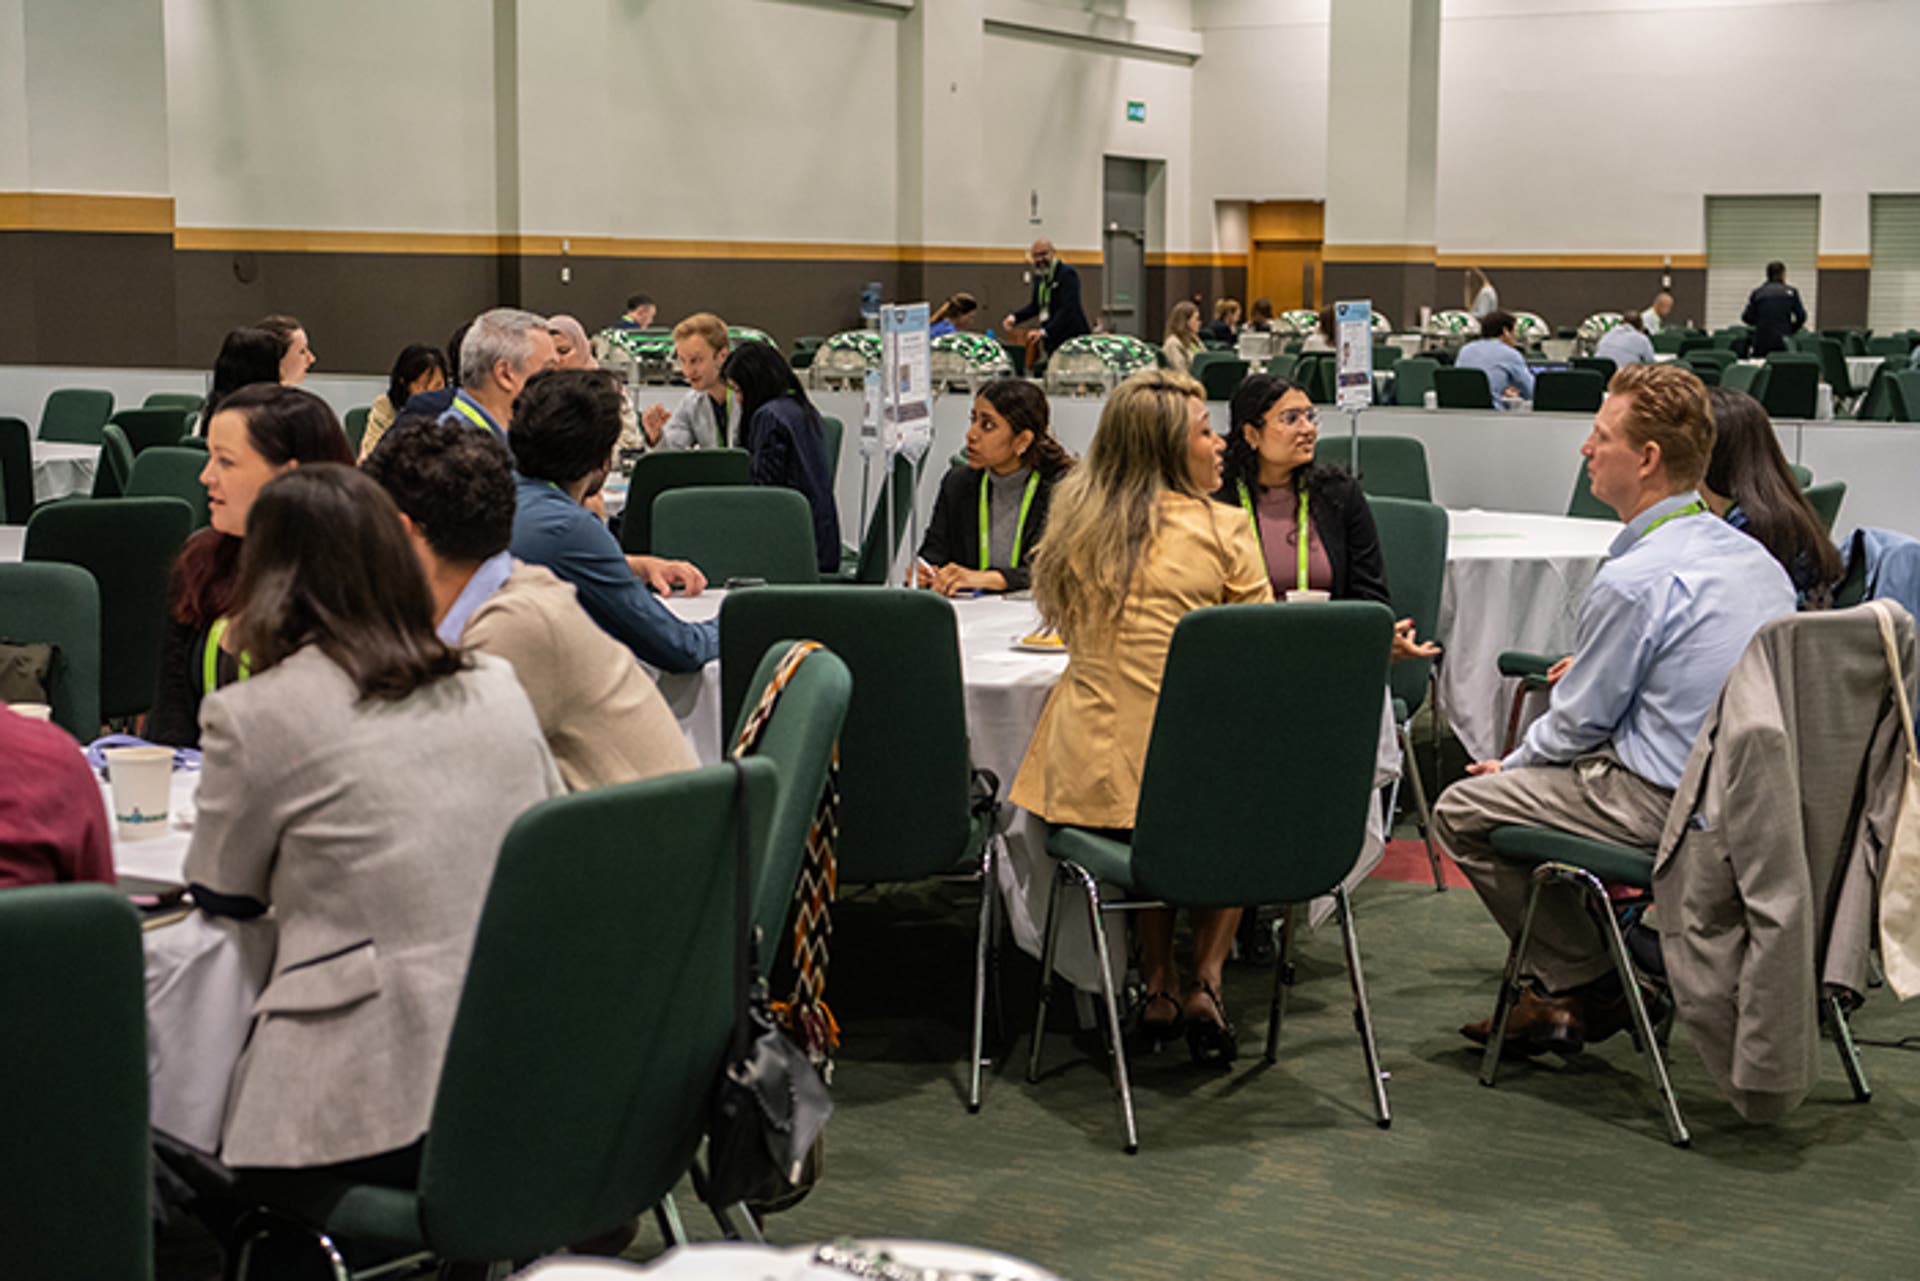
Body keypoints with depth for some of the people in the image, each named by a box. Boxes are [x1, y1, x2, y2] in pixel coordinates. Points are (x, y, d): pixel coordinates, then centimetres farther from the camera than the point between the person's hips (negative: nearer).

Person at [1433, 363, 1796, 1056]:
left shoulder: (1634, 579, -22)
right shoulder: (1754, 556, 5)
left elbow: (1578, 724, -12)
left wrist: (1513, 764, 7)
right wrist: (1594, 664, 23)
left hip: (1666, 806, -9)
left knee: (1461, 811, 4)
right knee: (1532, 772, 27)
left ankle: (1588, 990, 12)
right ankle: (1564, 979, 28)